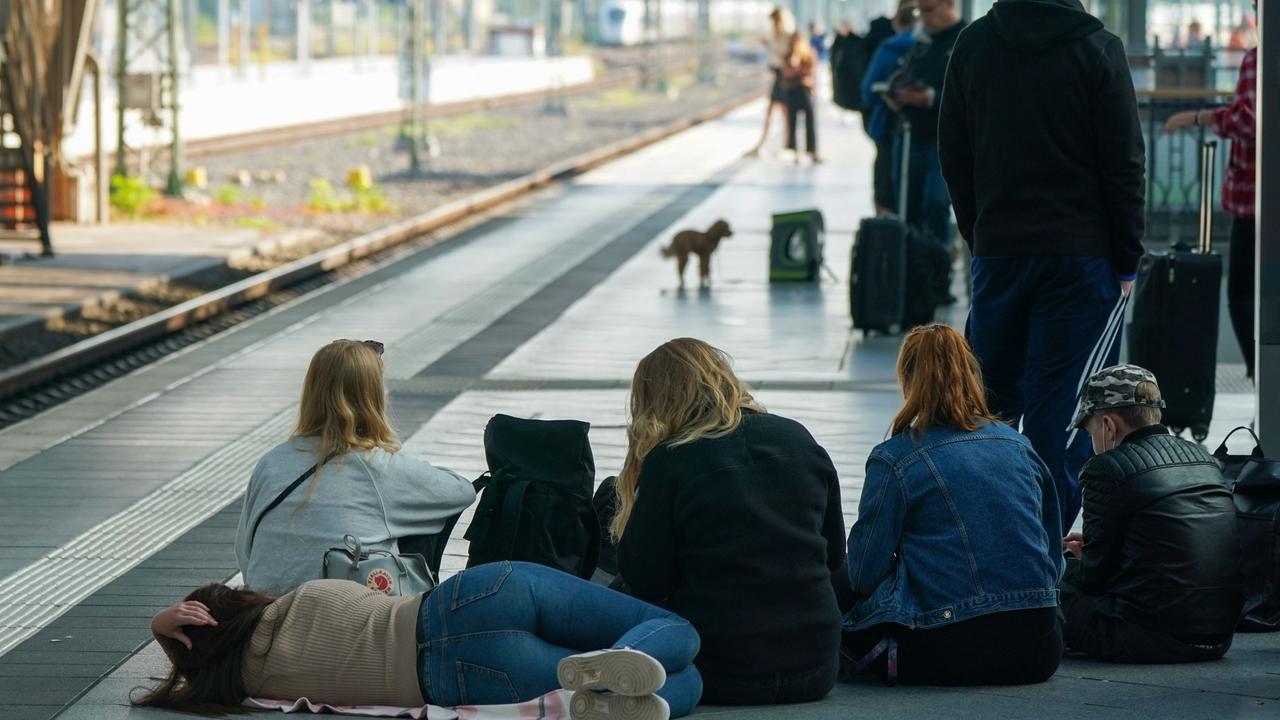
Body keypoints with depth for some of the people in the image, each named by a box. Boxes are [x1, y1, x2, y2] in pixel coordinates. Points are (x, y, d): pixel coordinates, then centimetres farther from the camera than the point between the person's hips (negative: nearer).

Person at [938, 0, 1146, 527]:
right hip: (1081, 255, -3)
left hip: (997, 251, 3)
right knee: (1061, 404, -1)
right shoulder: (1097, 49, -8)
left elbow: (952, 154, 9)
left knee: (992, 390, 14)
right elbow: (1124, 162, -6)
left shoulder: (973, 43, 2)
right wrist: (1127, 260, 2)